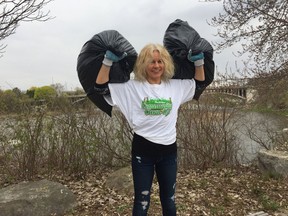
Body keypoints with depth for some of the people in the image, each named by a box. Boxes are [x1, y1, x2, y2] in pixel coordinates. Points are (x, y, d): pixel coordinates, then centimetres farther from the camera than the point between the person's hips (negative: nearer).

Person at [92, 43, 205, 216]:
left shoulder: (175, 85, 4)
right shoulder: (132, 87, -7)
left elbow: (199, 83, 15)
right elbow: (100, 88, -10)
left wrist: (199, 60, 3)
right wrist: (108, 60, -18)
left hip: (169, 150, 4)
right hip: (143, 150, -3)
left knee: (169, 201, 21)